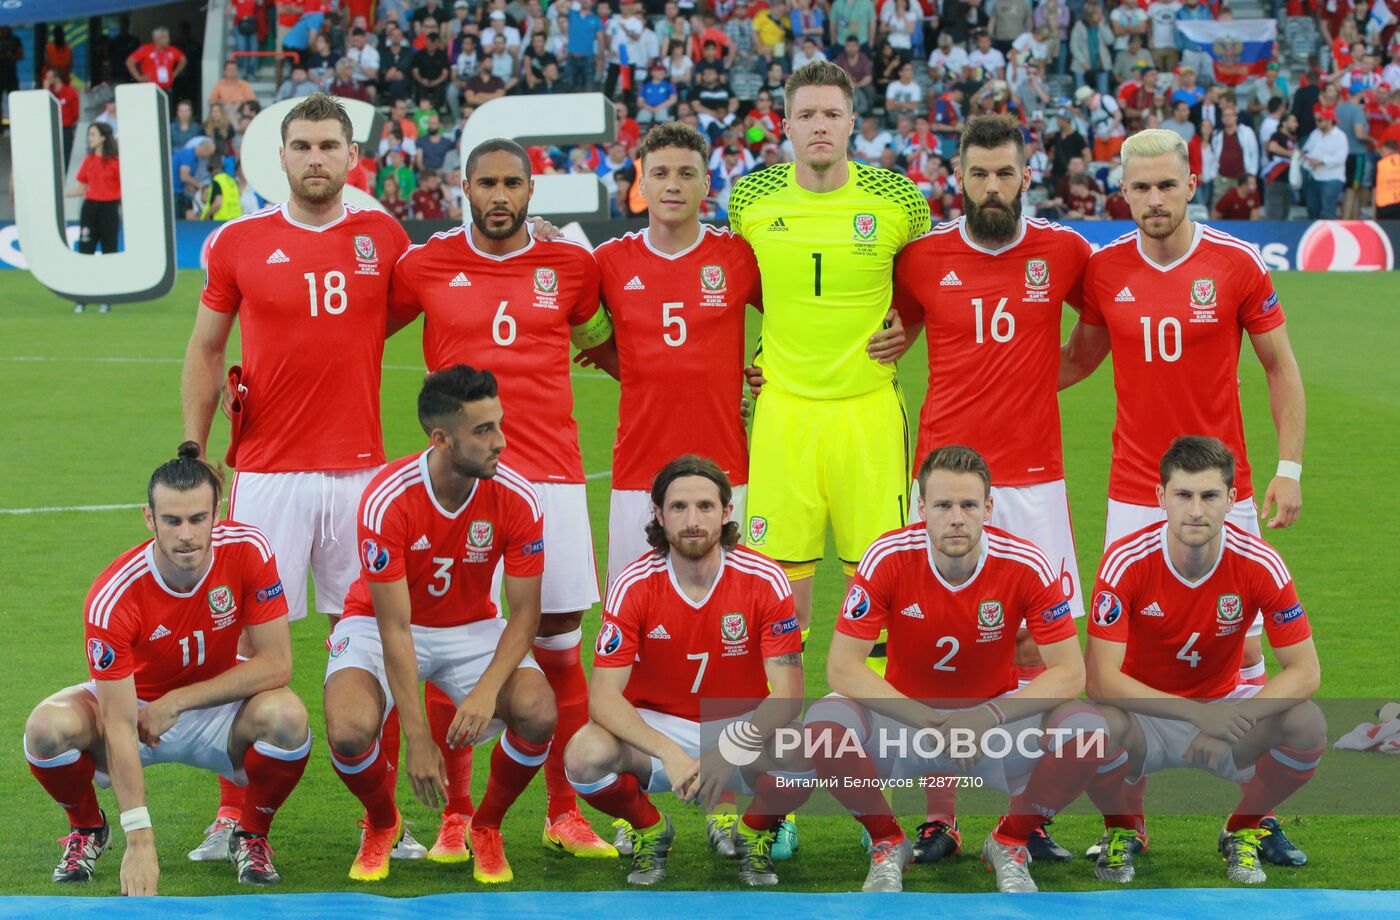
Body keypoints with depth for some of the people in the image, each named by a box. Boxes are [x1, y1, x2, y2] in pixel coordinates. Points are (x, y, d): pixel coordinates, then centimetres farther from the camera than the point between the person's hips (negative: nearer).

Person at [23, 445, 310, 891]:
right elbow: (119, 725, -31)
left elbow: (276, 665, -19)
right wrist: (139, 840, -37)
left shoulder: (248, 550, -23)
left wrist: (176, 702, -23)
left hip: (217, 703, 1)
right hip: (131, 703, -1)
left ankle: (252, 835, -2)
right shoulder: (112, 598, -30)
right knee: (48, 727, -31)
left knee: (286, 716, -32)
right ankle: (87, 828, 3)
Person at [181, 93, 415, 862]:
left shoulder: (385, 238, 6)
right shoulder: (239, 243, 2)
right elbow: (205, 353, 8)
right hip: (265, 473, -1)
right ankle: (235, 815, 5)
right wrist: (194, 459, 3)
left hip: (359, 470, 1)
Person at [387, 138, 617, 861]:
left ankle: (565, 814, 13)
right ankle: (454, 815, 9)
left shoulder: (571, 266, 8)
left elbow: (601, 345, 23)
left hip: (552, 476, 1)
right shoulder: (426, 266, 4)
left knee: (559, 647, 3)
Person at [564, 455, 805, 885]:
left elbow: (787, 694, -15)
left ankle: (755, 834, 3)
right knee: (585, 756, -32)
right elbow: (604, 696, -19)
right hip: (655, 729, 0)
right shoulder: (633, 586, -13)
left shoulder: (763, 579, -13)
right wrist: (670, 753, -35)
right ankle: (649, 830, 3)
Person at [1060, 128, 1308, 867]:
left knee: (1242, 647, 1)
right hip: (1134, 494, 1)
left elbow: (1281, 368, 3)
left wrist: (1290, 466, -3)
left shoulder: (1236, 265, -6)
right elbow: (1080, 357, 17)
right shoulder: (1104, 271, 0)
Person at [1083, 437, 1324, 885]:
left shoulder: (1260, 565, -17)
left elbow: (1304, 671, -16)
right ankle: (1122, 830, 0)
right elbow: (1101, 679, -26)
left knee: (1308, 725, -27)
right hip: (1143, 714, -2)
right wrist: (1197, 713, -38)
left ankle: (1244, 830, 4)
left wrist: (1235, 720, -34)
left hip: (1222, 704, 2)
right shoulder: (1126, 561, -21)